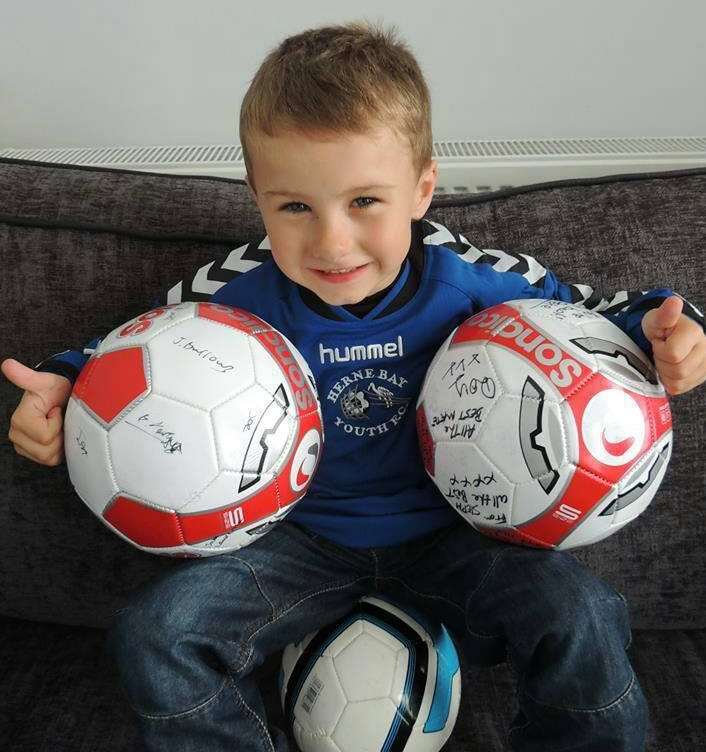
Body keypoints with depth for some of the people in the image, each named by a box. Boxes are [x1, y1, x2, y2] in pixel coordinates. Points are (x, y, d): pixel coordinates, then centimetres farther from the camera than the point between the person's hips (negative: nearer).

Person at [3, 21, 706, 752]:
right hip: (300, 538, 1)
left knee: (579, 619, -20)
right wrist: (68, 385, -16)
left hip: (449, 532, 0)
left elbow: (577, 307, 1)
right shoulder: (241, 304, -14)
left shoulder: (470, 283, -16)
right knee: (157, 633, -13)